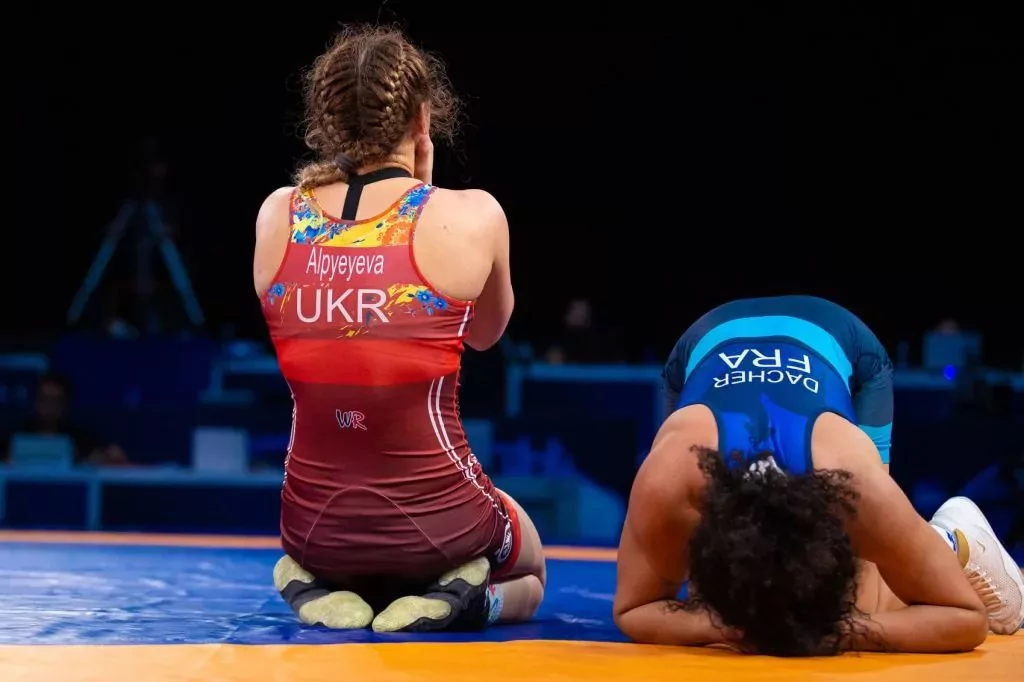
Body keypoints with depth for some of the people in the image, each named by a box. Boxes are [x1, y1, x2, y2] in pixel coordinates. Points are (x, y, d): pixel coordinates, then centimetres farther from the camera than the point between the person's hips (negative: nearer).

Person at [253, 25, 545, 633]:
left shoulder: (278, 217, -3)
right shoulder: (470, 216, -11)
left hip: (316, 530, 3)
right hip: (434, 526, -3)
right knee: (529, 576, 33)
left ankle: (316, 588, 7)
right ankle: (459, 598, -1)